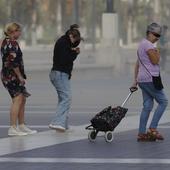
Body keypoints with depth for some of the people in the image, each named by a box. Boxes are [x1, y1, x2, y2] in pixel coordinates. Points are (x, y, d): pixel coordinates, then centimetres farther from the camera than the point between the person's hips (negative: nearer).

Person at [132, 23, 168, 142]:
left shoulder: (142, 44, 20)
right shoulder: (149, 45, -12)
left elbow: (137, 64, 21)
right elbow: (155, 61, -17)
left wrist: (135, 80, 22)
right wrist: (157, 52, 1)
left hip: (142, 80, 10)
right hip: (150, 79, -10)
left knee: (147, 106, 9)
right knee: (163, 101, -3)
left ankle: (142, 133, 6)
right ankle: (153, 129, -7)